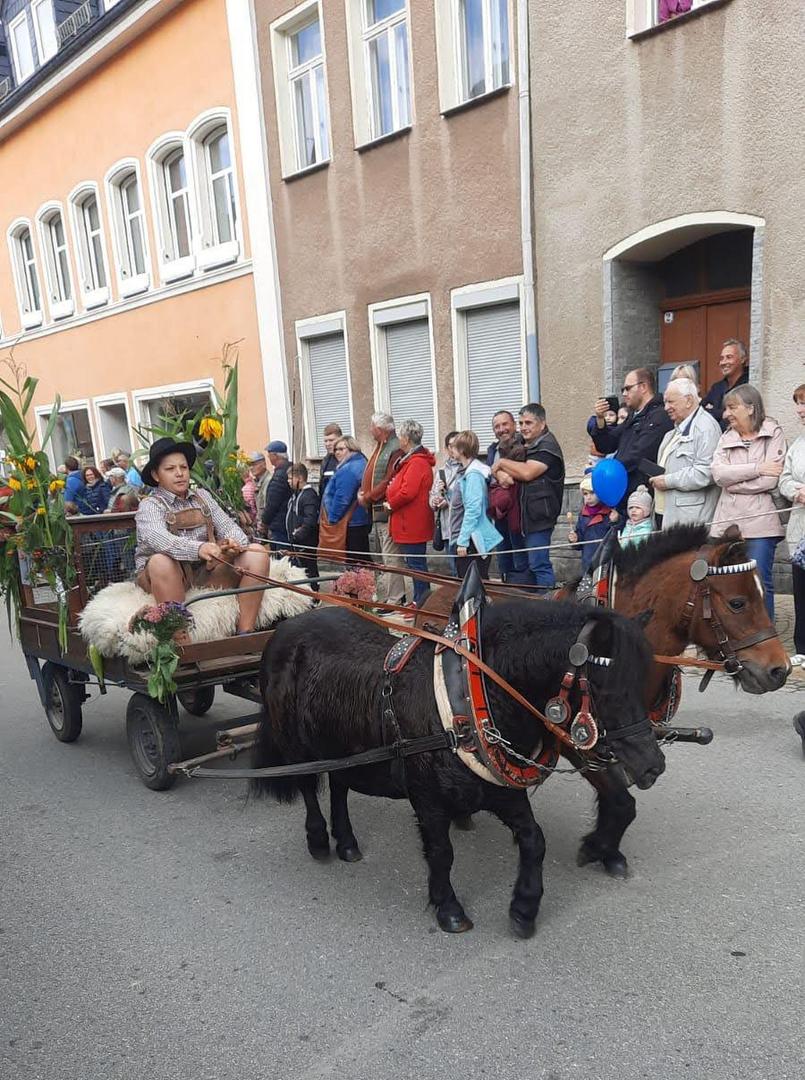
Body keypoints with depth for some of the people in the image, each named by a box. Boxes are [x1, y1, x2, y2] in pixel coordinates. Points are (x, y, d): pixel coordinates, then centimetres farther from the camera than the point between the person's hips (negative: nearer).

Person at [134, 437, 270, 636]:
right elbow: (158, 538, -25)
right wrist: (198, 548, -44)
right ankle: (182, 643, -32)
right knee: (161, 562, -37)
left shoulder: (202, 496, 14)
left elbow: (227, 525, 2)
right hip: (169, 577, -4)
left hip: (207, 571, 5)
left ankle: (245, 633, -18)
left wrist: (233, 542, -24)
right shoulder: (150, 505, -3)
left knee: (257, 553, -13)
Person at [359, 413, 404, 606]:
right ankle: (385, 596, 25)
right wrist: (363, 492, 4)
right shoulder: (380, 447, 17)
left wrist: (367, 497, -13)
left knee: (390, 556, -6)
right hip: (377, 510, 10)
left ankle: (394, 599, 0)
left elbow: (388, 482, -20)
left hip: (387, 511, -10)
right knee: (384, 555, 16)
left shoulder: (395, 450, -15)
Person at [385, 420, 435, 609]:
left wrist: (391, 504, -12)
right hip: (411, 523, 10)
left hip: (413, 524, -10)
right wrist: (391, 492, 3)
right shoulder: (411, 460, 15)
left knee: (416, 563, -3)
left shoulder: (417, 462, -18)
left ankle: (421, 604, 4)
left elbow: (408, 492, -26)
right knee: (415, 563, 15)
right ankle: (419, 602, 24)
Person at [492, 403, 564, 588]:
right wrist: (501, 473, -12)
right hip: (526, 516, 9)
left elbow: (527, 472, -21)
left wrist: (502, 463, -7)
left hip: (539, 515, -9)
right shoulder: (527, 446, 19)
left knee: (539, 564, -10)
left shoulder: (547, 446, -10)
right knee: (526, 564, 14)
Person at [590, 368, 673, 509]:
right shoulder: (634, 417, 21)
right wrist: (600, 419, 2)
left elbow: (637, 456, -20)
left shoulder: (659, 417, -10)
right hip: (620, 494, 8)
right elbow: (606, 447, 18)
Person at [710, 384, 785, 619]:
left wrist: (734, 483, -4)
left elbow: (771, 479, -11)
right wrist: (756, 468, -12)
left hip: (760, 520, -4)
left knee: (760, 582, -1)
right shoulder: (726, 437, 13)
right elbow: (718, 473, -5)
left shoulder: (773, 434, 1)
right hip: (728, 520, 4)